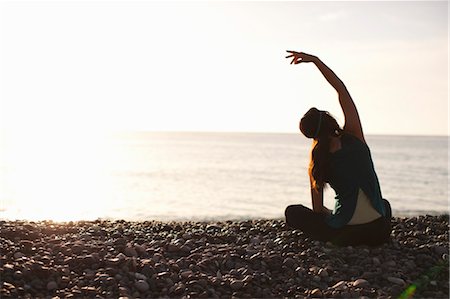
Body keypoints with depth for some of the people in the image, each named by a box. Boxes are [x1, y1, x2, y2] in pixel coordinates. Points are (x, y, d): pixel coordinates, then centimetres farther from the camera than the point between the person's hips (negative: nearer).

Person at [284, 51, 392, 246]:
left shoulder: (318, 163, -4)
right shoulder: (354, 136, -3)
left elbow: (317, 209, 2)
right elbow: (341, 88, 4)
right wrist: (315, 60, 5)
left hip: (345, 233, -2)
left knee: (292, 212, 19)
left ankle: (332, 238, 5)